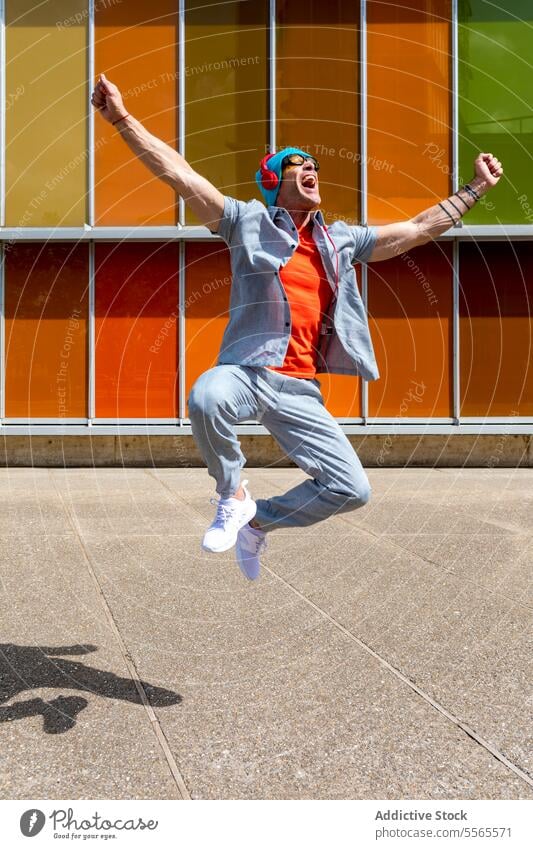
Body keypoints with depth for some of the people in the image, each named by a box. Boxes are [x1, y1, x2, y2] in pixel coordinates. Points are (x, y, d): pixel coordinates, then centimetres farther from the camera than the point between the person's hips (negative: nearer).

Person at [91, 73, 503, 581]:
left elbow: (418, 230, 25)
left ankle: (259, 521, 22)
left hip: (299, 389, 4)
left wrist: (477, 187, 28)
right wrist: (122, 119, -10)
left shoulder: (342, 240, 18)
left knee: (352, 489, -3)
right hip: (245, 372, -4)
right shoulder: (248, 221, 6)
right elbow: (179, 174, -3)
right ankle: (233, 497, -10)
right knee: (206, 398, -40)